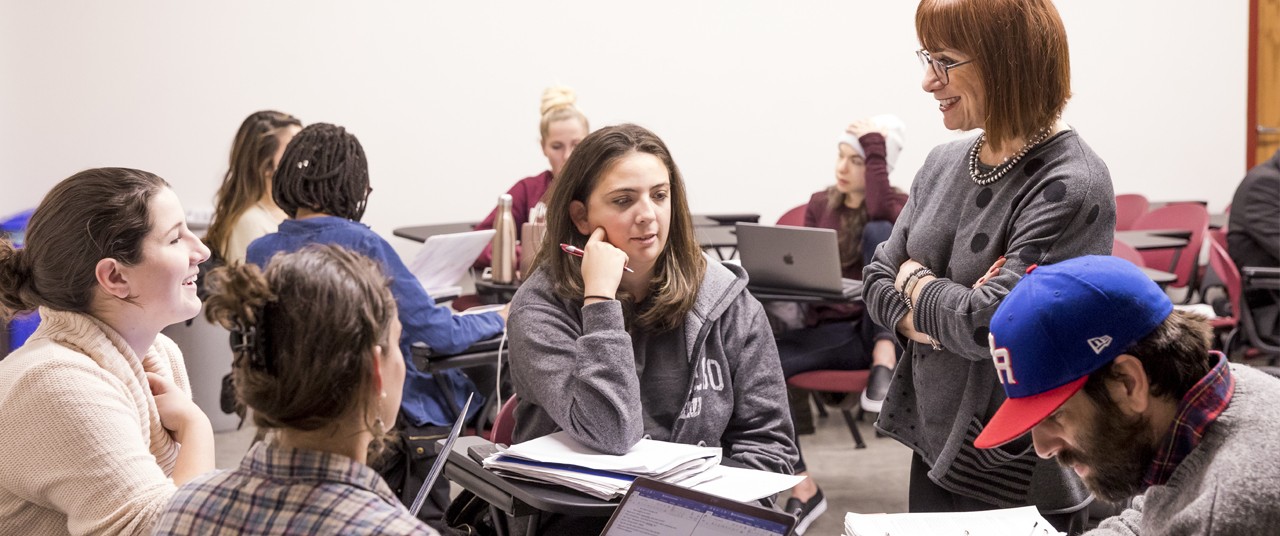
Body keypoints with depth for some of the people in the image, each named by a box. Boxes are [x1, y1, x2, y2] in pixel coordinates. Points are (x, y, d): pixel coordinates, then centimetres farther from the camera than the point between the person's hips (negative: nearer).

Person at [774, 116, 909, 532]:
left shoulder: (899, 204, 1)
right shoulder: (820, 204, 14)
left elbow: (879, 212, -24)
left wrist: (875, 146, -15)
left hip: (878, 329, -4)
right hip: (830, 331, 4)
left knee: (878, 231, -28)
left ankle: (884, 359, -33)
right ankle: (803, 490, -18)